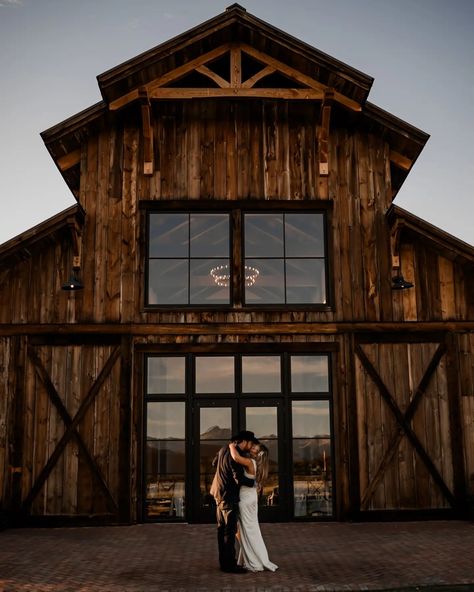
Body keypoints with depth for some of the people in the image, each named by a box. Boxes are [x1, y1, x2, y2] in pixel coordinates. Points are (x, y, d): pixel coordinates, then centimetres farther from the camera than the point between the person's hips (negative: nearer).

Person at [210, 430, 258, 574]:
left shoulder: (225, 449, 5)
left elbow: (215, 463, 22)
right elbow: (240, 479, -29)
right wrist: (254, 482, -14)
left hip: (219, 494, 10)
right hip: (228, 497, -10)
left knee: (222, 529, 12)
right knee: (230, 531, -5)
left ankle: (224, 561, 19)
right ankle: (229, 564, -3)